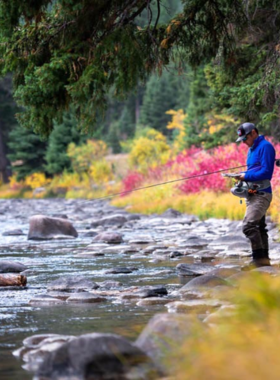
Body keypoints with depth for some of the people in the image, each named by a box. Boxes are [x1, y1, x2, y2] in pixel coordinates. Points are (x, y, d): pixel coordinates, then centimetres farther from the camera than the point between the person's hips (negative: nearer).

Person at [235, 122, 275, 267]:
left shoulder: (265, 146, -13)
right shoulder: (252, 149, 17)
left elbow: (266, 172, -20)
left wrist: (246, 176, -15)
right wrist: (241, 176, 4)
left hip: (261, 194, -10)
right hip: (253, 194, 10)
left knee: (248, 225, -20)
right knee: (259, 227, 14)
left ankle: (259, 257, -19)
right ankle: (264, 259, 20)